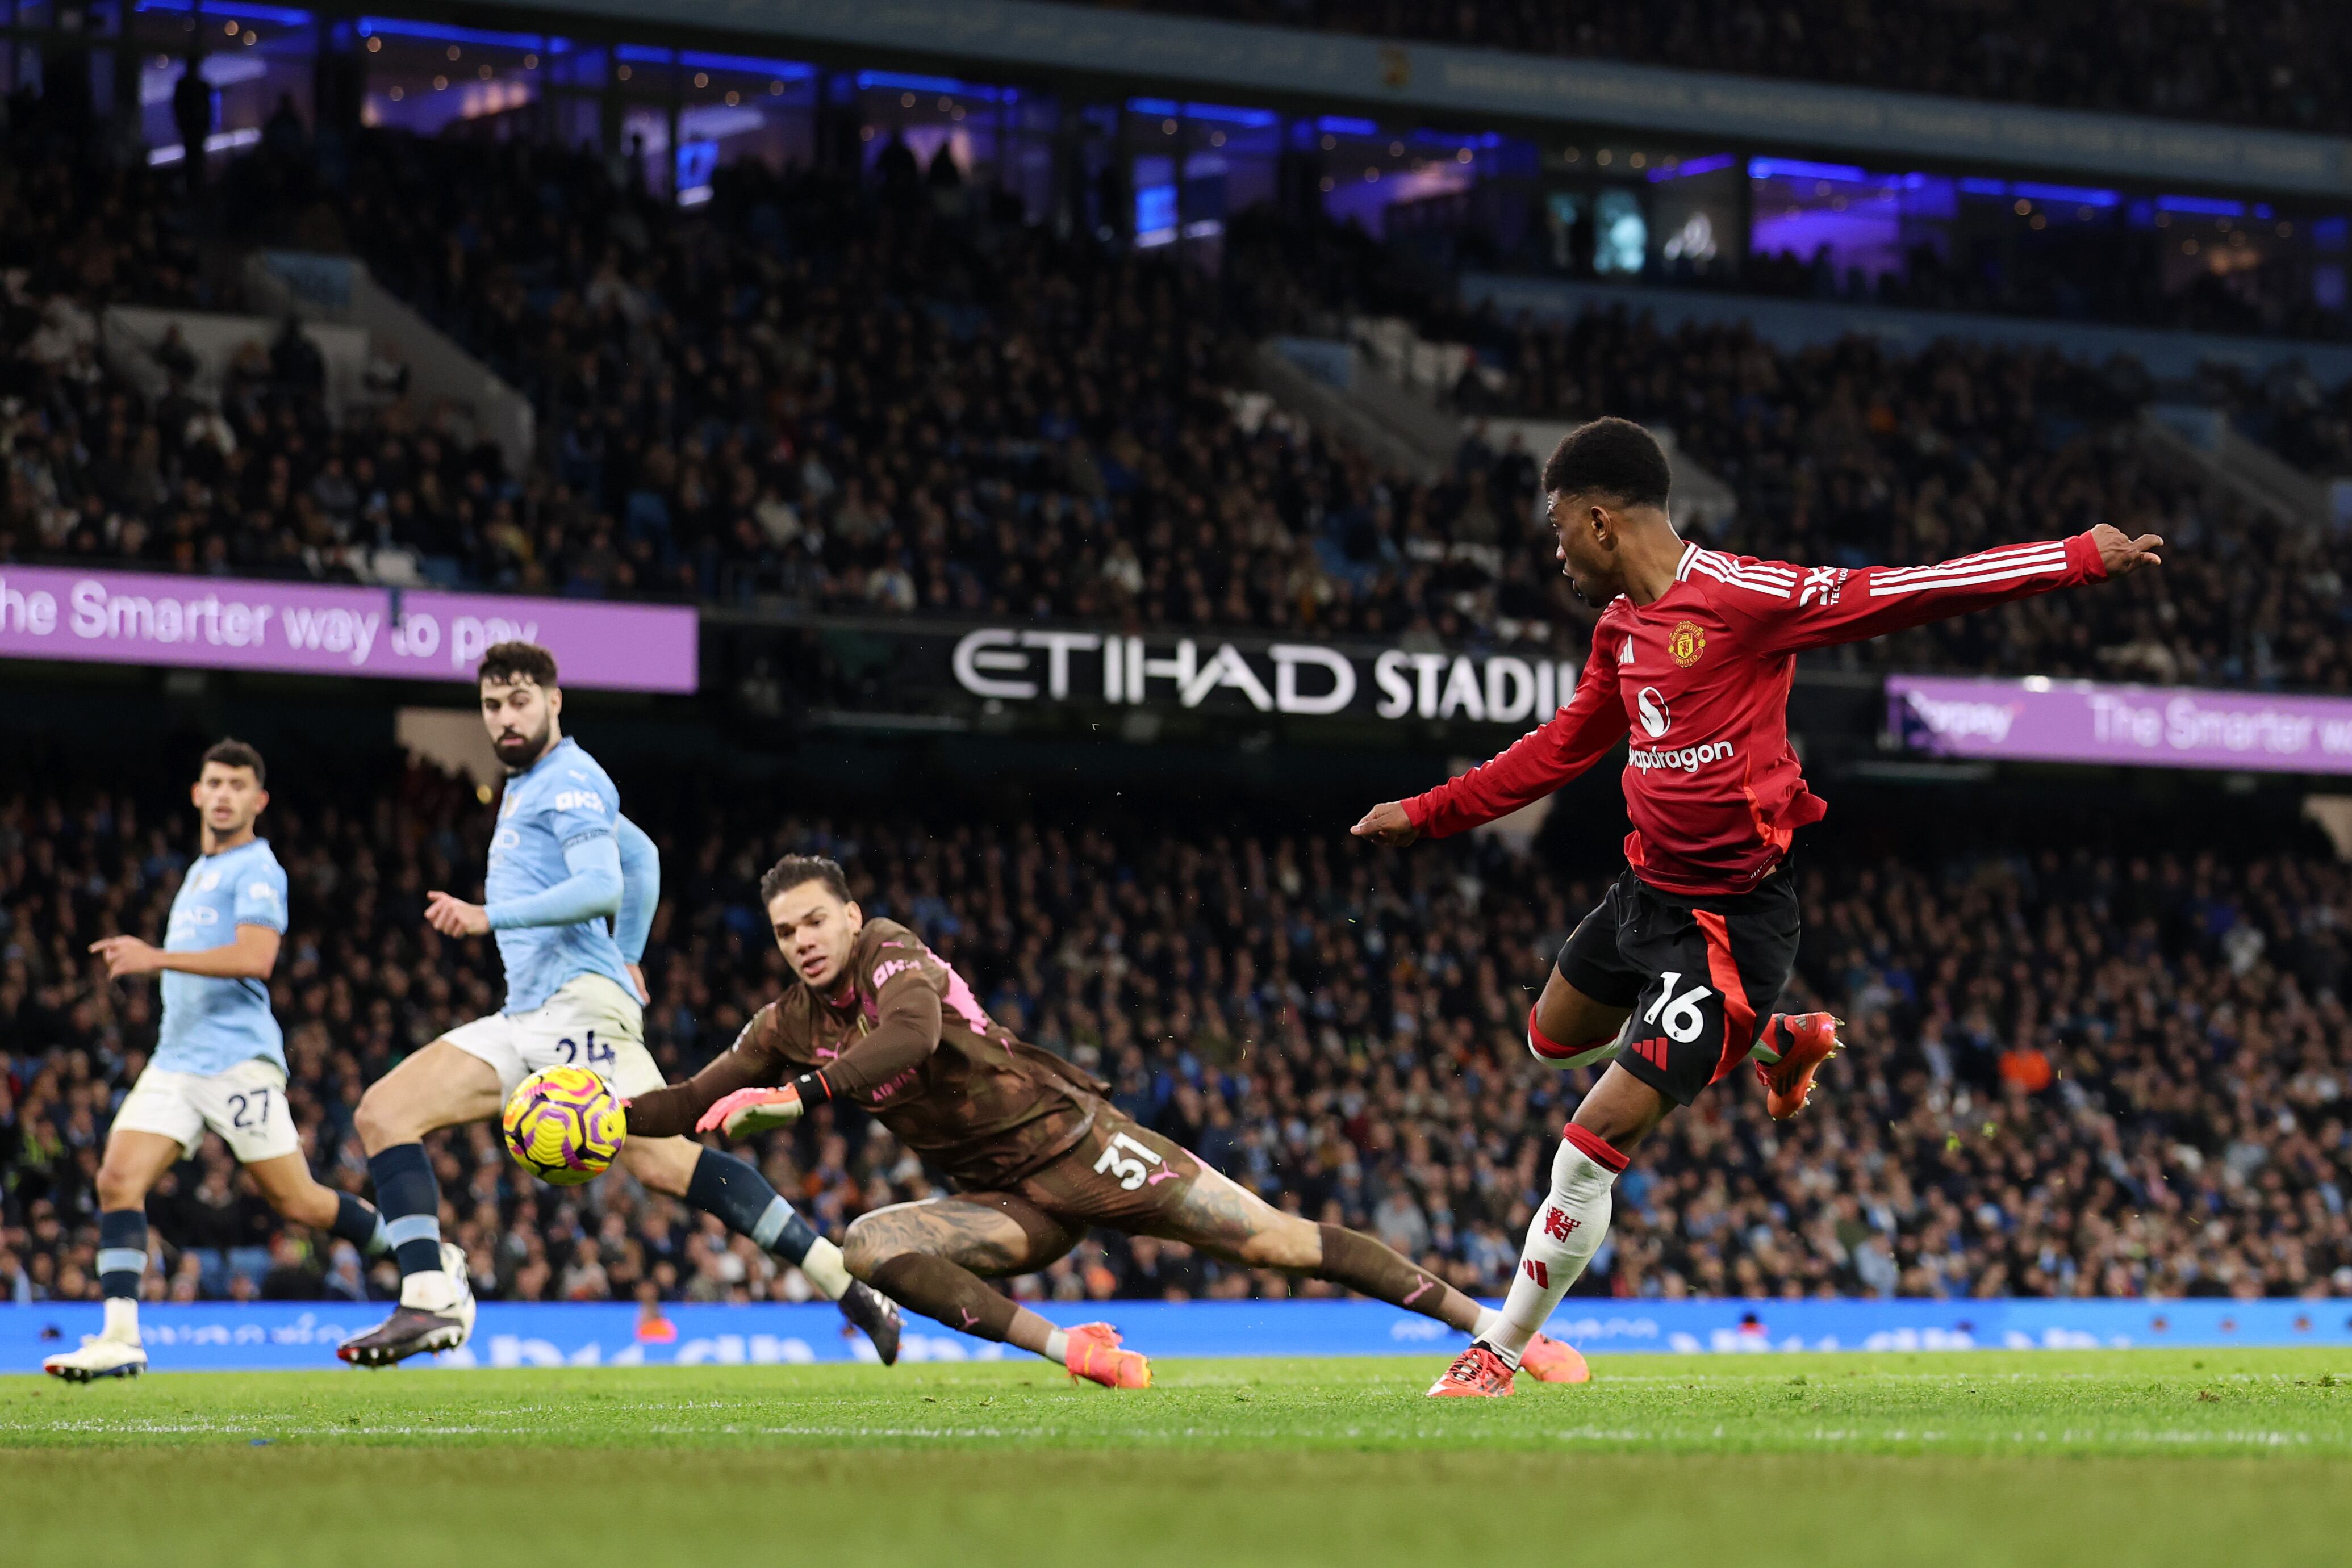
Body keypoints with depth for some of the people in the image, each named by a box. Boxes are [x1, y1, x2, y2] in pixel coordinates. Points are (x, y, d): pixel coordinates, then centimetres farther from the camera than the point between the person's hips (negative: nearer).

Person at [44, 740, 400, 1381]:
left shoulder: (256, 870, -6)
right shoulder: (199, 872, 22)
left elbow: (255, 959, -21)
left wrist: (158, 959, -24)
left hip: (237, 1059, -8)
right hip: (175, 1060, 8)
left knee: (296, 1200, -4)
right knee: (118, 1179, -11)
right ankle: (120, 1340, -16)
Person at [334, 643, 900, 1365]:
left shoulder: (568, 780, -4)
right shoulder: (526, 785, 25)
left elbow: (601, 886, -20)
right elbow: (641, 855, 38)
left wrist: (490, 917, -24)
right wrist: (626, 956, 39)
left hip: (579, 1005, -10)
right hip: (525, 1019, 10)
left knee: (664, 1161, -22)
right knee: (383, 1112, -3)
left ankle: (853, 1290, -20)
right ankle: (431, 1301, -12)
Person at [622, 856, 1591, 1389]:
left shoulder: (892, 953, -13)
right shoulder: (786, 1028, 5)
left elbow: (911, 1033, -34)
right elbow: (693, 1104, 5)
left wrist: (796, 1095, -44)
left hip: (1075, 1145, -6)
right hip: (1008, 1205, 6)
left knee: (1279, 1242, -11)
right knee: (868, 1248, -20)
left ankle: (1496, 1326, -6)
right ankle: (1066, 1349, -16)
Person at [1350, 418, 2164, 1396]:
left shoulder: (1741, 595, -20)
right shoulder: (1620, 628, 6)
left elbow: (1907, 592, -20)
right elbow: (1560, 750, 21)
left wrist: (2078, 560, -23)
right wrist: (1425, 814, 25)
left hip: (1727, 922, -9)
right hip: (1644, 892, 9)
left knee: (1593, 1145, -8)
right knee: (1551, 1039, 32)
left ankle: (1500, 1352, 7)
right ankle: (1772, 1042, 39)